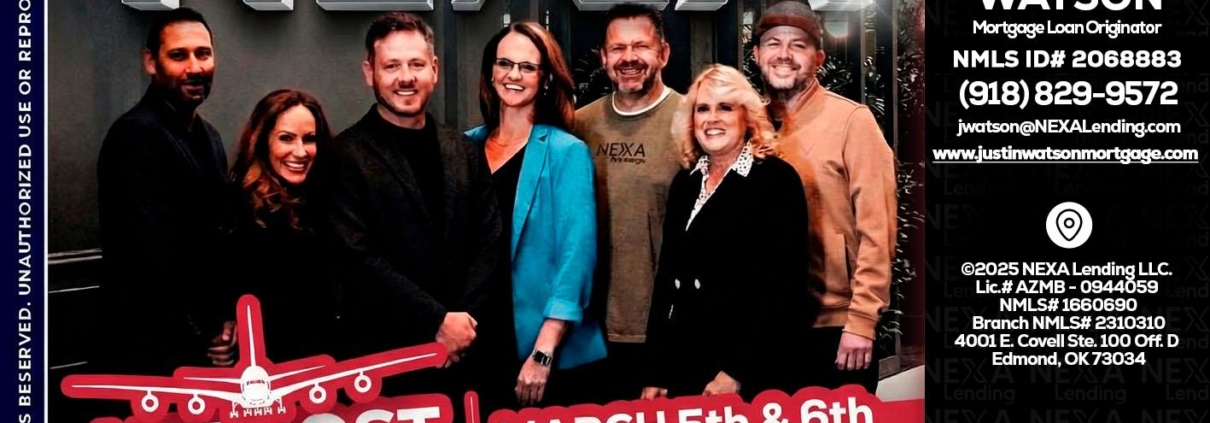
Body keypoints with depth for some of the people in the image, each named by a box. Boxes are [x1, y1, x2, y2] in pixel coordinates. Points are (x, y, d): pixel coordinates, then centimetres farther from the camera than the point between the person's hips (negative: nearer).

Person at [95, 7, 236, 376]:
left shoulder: (208, 137, 12)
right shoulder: (136, 136, -17)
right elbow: (154, 256, -21)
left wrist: (226, 318, 3)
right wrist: (201, 338, -13)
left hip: (205, 340, 8)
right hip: (155, 349, -8)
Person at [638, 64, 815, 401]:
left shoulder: (777, 179, -7)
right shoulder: (684, 183, 10)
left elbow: (782, 285, -13)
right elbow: (666, 276, 11)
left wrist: (736, 371, -17)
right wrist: (655, 374, 6)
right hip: (683, 365, 5)